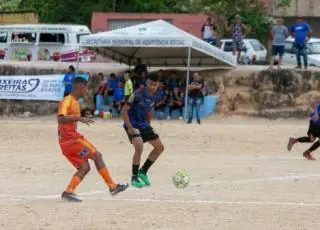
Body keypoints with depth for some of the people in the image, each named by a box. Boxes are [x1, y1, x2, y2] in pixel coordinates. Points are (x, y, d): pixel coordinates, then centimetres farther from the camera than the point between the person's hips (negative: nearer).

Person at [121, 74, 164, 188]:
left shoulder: (156, 97, -1)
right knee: (139, 147, -27)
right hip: (133, 124, -8)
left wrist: (148, 124, 14)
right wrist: (129, 127, -23)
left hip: (144, 125, 8)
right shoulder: (138, 94, -22)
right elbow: (124, 110, -19)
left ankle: (143, 171, 19)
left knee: (160, 147, 6)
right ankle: (134, 177, -11)